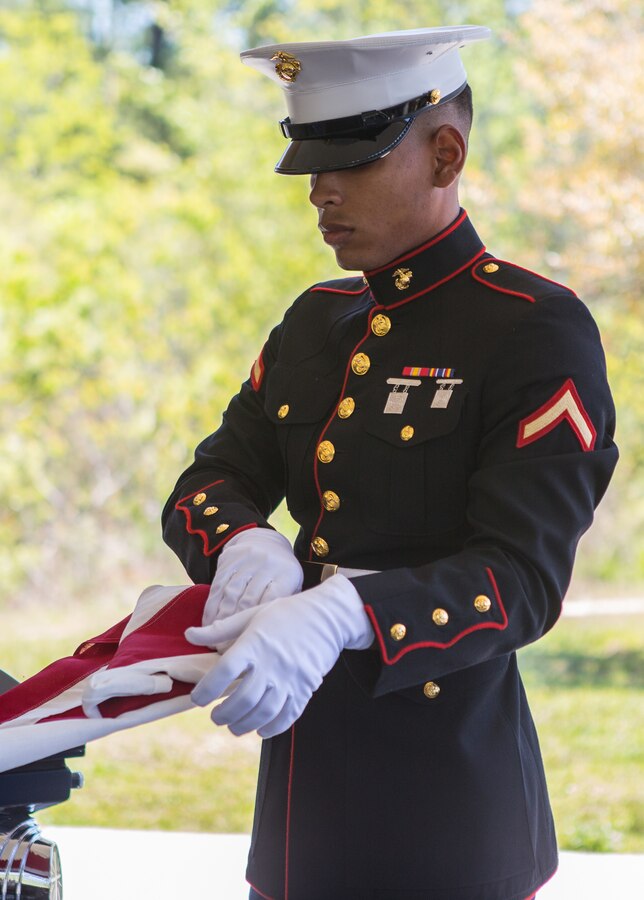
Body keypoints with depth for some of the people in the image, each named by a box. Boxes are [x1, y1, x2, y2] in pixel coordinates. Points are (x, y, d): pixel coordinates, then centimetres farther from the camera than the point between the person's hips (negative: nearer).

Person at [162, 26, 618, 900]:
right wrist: (244, 546, -15)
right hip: (305, 788, 7)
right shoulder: (316, 320, 12)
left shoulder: (537, 330, -12)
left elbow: (524, 579, -19)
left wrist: (342, 615, -36)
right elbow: (209, 482, 10)